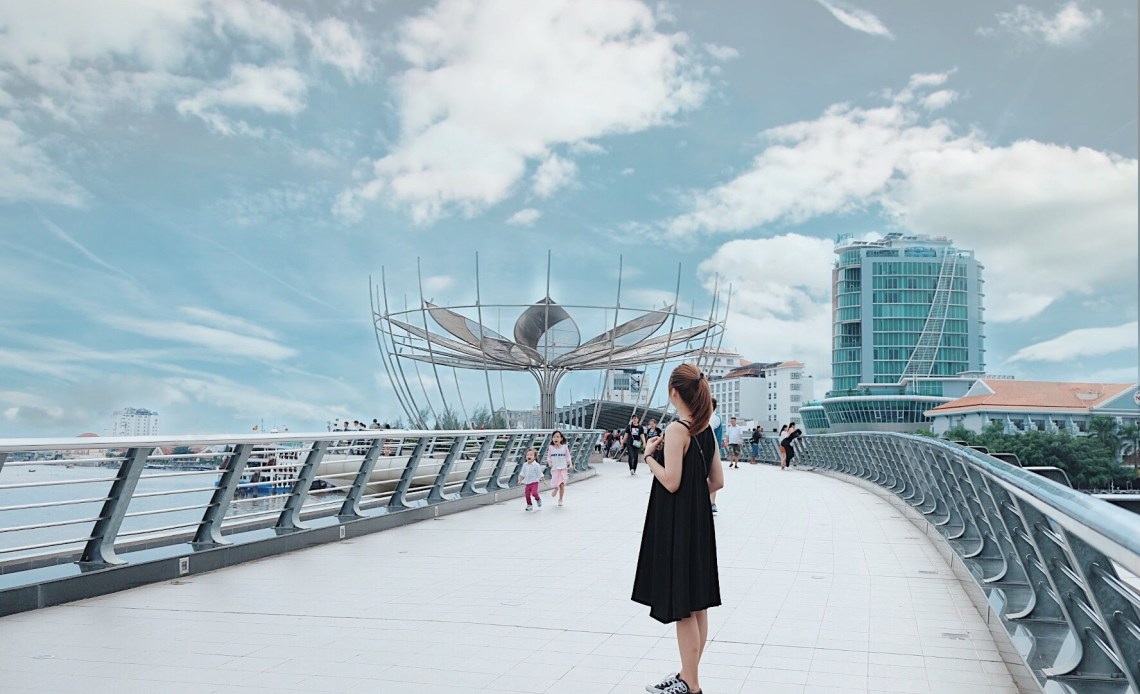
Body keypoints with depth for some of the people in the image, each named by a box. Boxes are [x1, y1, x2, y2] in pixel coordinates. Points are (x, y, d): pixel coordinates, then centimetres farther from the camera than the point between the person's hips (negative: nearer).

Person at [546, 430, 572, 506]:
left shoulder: (565, 447, 0)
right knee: (555, 485, -5)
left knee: (562, 485, -5)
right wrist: (549, 463, -13)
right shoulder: (550, 448, 1)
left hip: (563, 468, 0)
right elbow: (548, 458, 6)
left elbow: (568, 457, 4)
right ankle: (554, 488, 32)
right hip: (554, 469, 0)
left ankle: (560, 500, 13)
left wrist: (570, 464, -11)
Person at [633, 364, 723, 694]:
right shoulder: (706, 429, 6)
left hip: (676, 526, -8)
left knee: (682, 608, 1)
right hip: (699, 522, 9)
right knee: (696, 606, 15)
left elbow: (671, 482, -22)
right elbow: (717, 481, 8)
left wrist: (649, 456, -8)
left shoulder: (676, 430, -18)